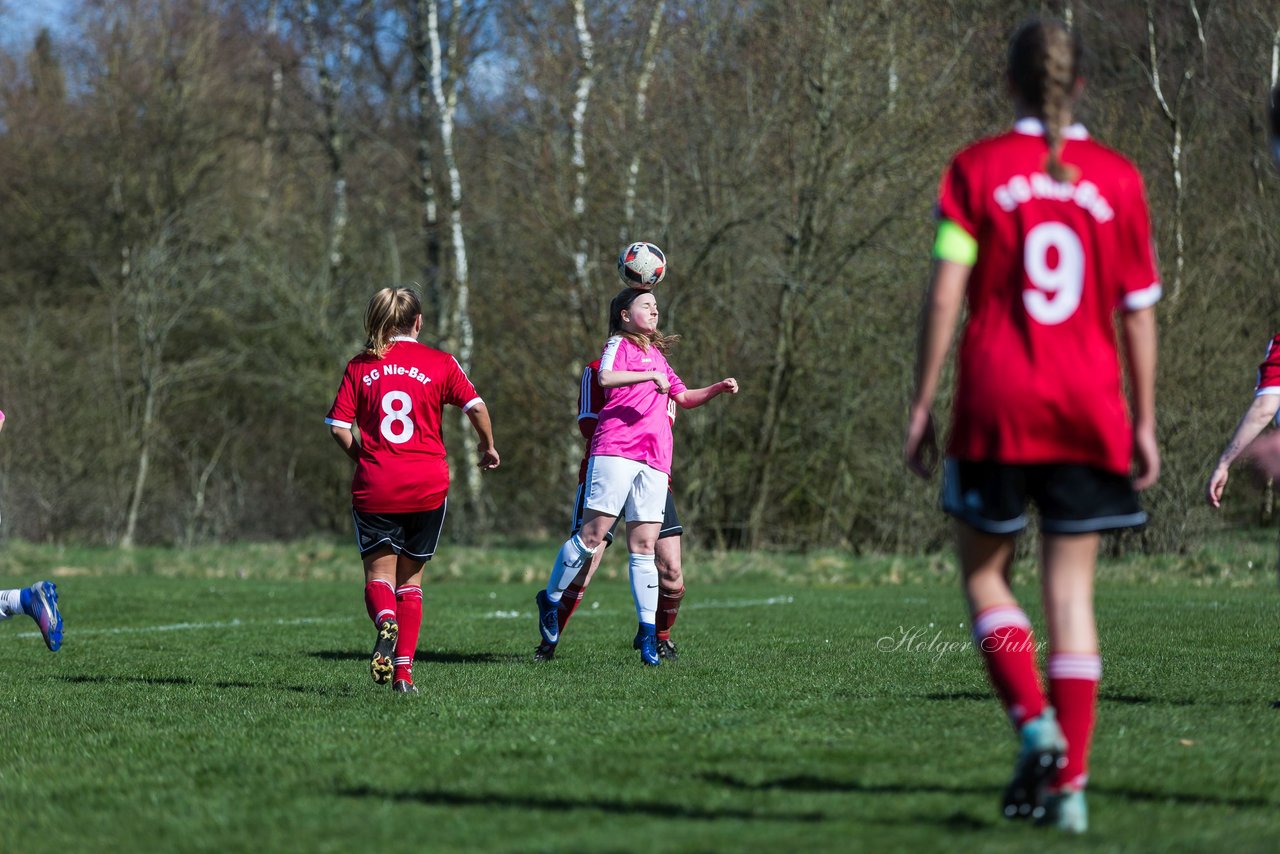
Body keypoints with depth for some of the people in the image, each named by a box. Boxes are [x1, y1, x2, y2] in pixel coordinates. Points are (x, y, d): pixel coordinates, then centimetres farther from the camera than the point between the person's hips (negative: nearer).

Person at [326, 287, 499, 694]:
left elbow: (338, 427, 0)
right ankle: (403, 670, 7)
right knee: (411, 577, 14)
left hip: (374, 487, -1)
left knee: (379, 574, 3)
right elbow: (476, 406, -6)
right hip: (427, 485, 1)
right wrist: (489, 448, 11)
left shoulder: (360, 367, 4)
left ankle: (386, 620, -32)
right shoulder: (440, 363, 2)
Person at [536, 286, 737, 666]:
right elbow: (606, 378, -15)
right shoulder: (618, 344, 6)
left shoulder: (657, 355, 28)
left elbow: (684, 398, 37)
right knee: (593, 533, -9)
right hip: (616, 450, -6)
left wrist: (718, 389, 21)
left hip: (654, 462, 6)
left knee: (644, 545, 1)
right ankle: (550, 600, 7)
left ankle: (648, 631, -1)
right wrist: (649, 376, -23)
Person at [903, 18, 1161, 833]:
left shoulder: (976, 169, -1)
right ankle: (1070, 780, 2)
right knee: (1072, 594, 6)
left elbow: (945, 293, -7)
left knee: (985, 574, 13)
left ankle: (1035, 722, -9)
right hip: (1090, 410, 2)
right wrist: (1145, 422, 12)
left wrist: (922, 403, -2)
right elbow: (1140, 310, 5)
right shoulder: (1118, 178, 4)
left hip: (997, 403, -2)